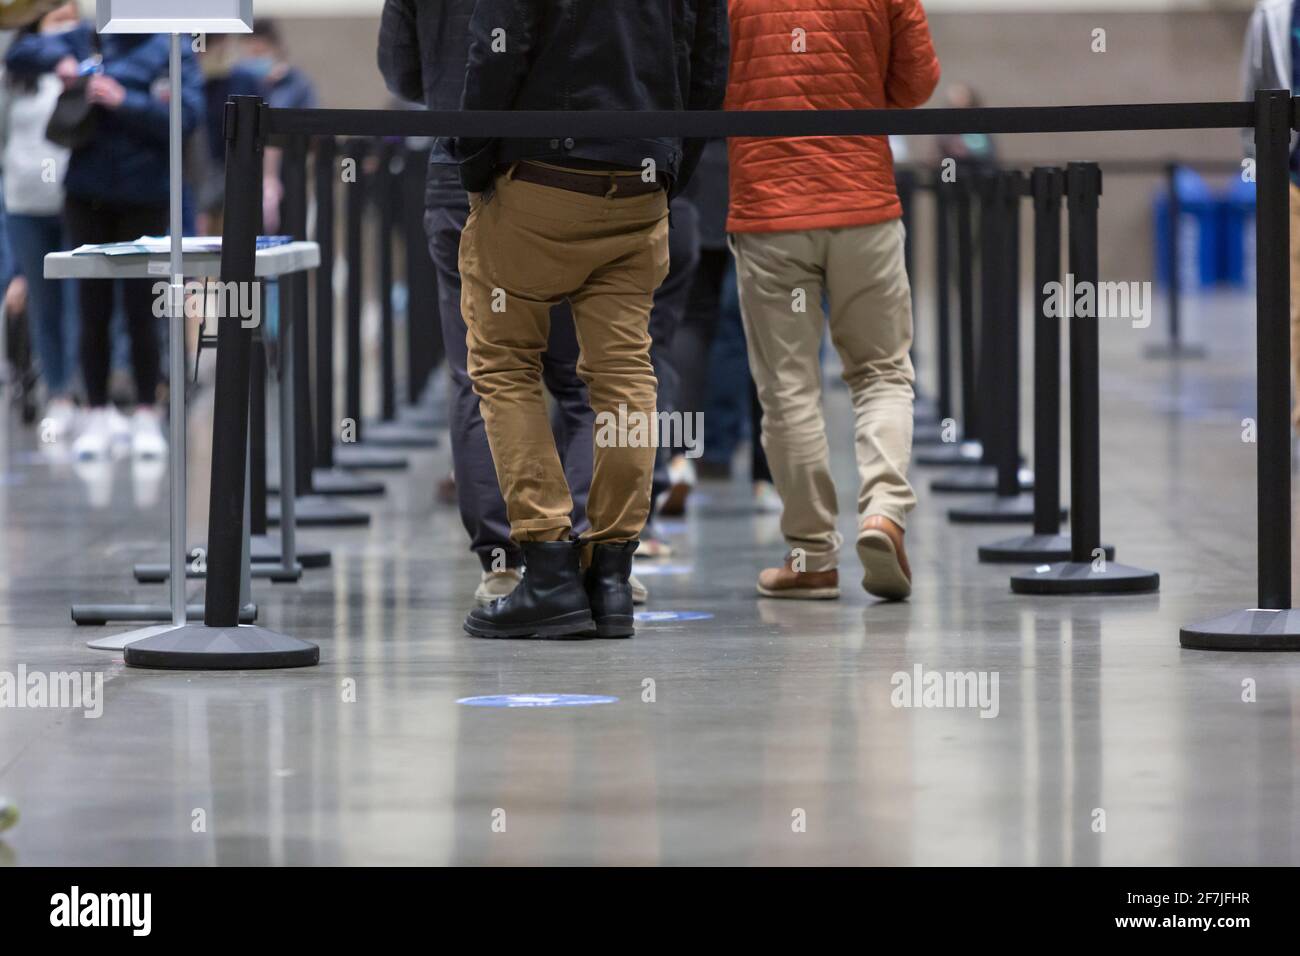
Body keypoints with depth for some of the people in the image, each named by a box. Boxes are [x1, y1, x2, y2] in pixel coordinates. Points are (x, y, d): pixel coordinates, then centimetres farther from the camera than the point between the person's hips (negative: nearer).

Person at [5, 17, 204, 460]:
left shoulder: (171, 48, -2)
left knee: (140, 310, 2)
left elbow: (189, 114, -12)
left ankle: (146, 418, 12)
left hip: (144, 196, -3)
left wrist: (125, 102, -20)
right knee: (93, 311, 6)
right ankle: (98, 417, 14)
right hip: (88, 195, 3)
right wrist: (58, 59, -8)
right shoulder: (86, 38, 7)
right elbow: (18, 54, 11)